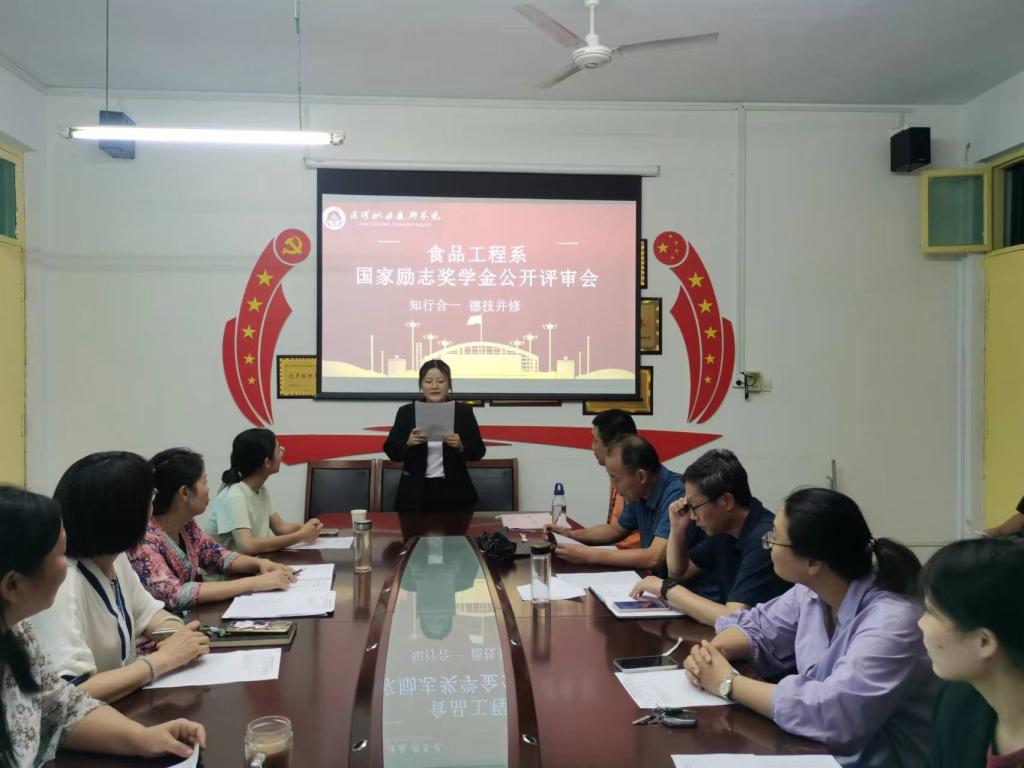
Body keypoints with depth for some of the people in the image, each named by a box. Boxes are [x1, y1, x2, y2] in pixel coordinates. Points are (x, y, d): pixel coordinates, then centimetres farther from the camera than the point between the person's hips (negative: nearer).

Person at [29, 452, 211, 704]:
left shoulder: (115, 557, -1)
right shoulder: (61, 585, -26)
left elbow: (146, 610, 14)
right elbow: (71, 694, -31)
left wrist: (178, 634, -7)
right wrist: (164, 658, -23)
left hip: (127, 705, 7)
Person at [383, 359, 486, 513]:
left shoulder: (464, 412, 1)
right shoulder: (406, 412, 1)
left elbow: (478, 452, -1)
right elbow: (391, 451, -1)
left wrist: (460, 446, -21)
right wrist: (408, 443, -20)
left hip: (453, 493, 0)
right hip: (415, 494, 0)